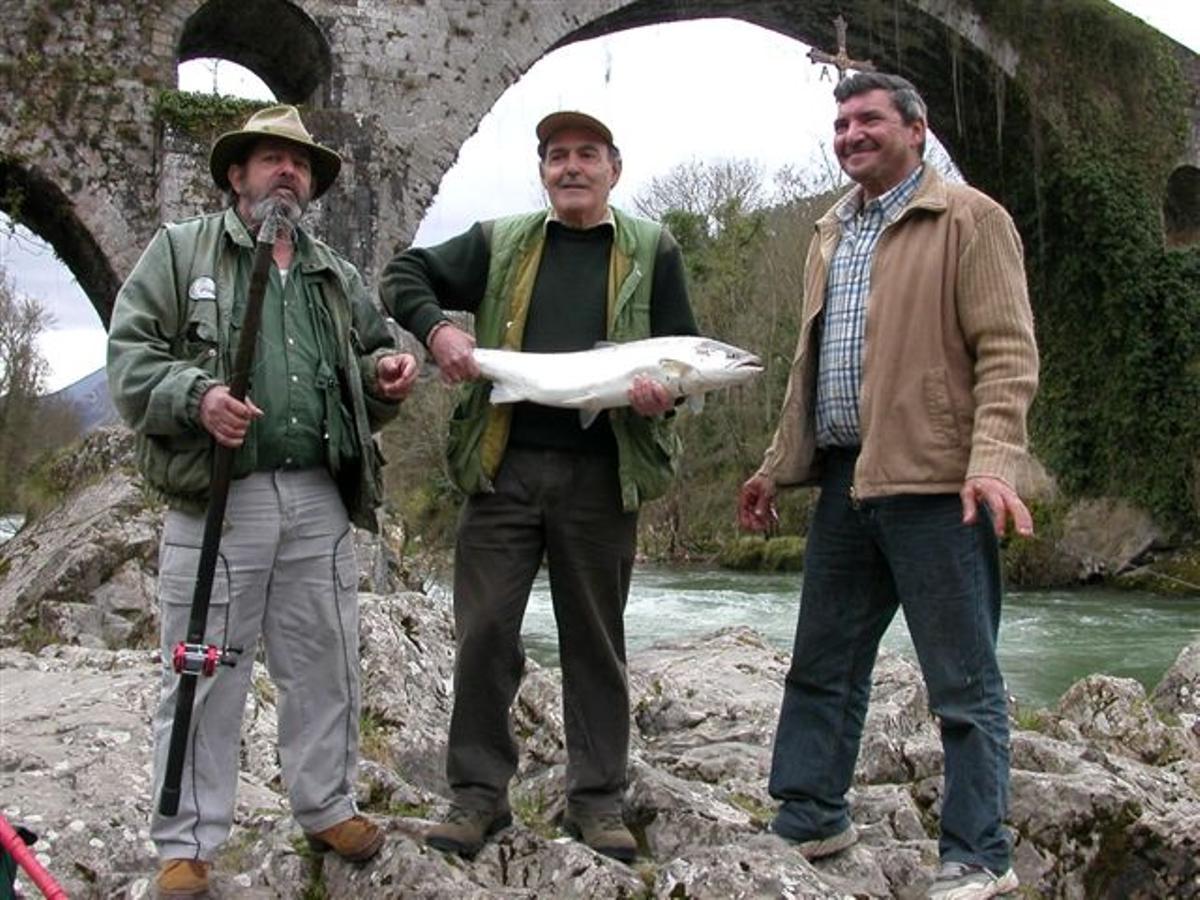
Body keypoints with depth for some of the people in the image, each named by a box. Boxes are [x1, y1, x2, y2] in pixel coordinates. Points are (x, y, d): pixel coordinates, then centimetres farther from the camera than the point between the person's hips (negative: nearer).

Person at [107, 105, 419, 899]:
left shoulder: (337, 276, 19)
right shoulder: (180, 251, 6)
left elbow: (371, 351, 28)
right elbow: (131, 354, -2)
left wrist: (386, 371, 3)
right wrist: (196, 395, -21)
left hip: (320, 500, 4)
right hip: (216, 499, -4)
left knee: (326, 667, 11)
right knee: (205, 678, 0)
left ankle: (327, 805, 28)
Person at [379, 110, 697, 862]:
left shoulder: (651, 251, 10)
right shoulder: (499, 243, 12)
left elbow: (683, 349, 9)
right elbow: (405, 274, 16)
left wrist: (663, 393, -13)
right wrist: (436, 327, -4)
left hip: (600, 474, -1)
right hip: (504, 466, 1)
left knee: (595, 638, 7)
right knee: (484, 630, 0)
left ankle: (598, 798, 17)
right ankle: (479, 791, 12)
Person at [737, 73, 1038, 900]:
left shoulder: (970, 220, -3)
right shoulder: (832, 235, 19)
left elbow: (1009, 353, -10)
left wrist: (993, 462, -22)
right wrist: (778, 465, 23)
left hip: (936, 482, -7)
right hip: (845, 479, 7)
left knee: (964, 682, 1)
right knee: (822, 665, 13)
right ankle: (809, 822, 26)